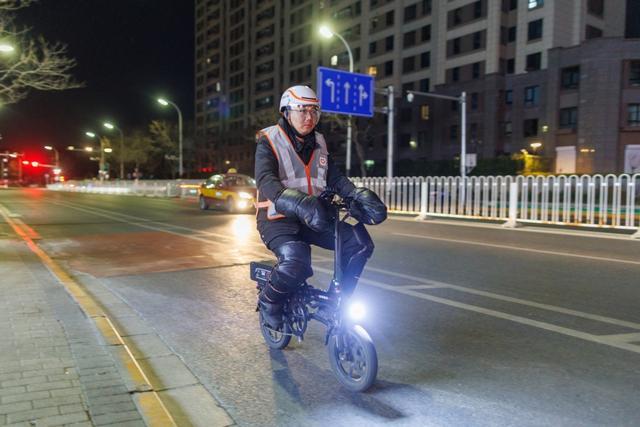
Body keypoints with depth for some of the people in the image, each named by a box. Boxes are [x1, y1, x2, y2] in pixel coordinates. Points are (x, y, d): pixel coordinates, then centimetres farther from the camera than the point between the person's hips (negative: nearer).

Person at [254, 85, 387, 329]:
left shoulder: (318, 143, 13)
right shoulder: (269, 140, -6)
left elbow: (335, 177, 8)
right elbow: (265, 180, -23)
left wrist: (359, 196, -12)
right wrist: (297, 203, -41)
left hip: (311, 218, 6)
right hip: (277, 219, -6)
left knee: (359, 242, -10)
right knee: (297, 262, -34)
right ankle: (269, 301, -3)